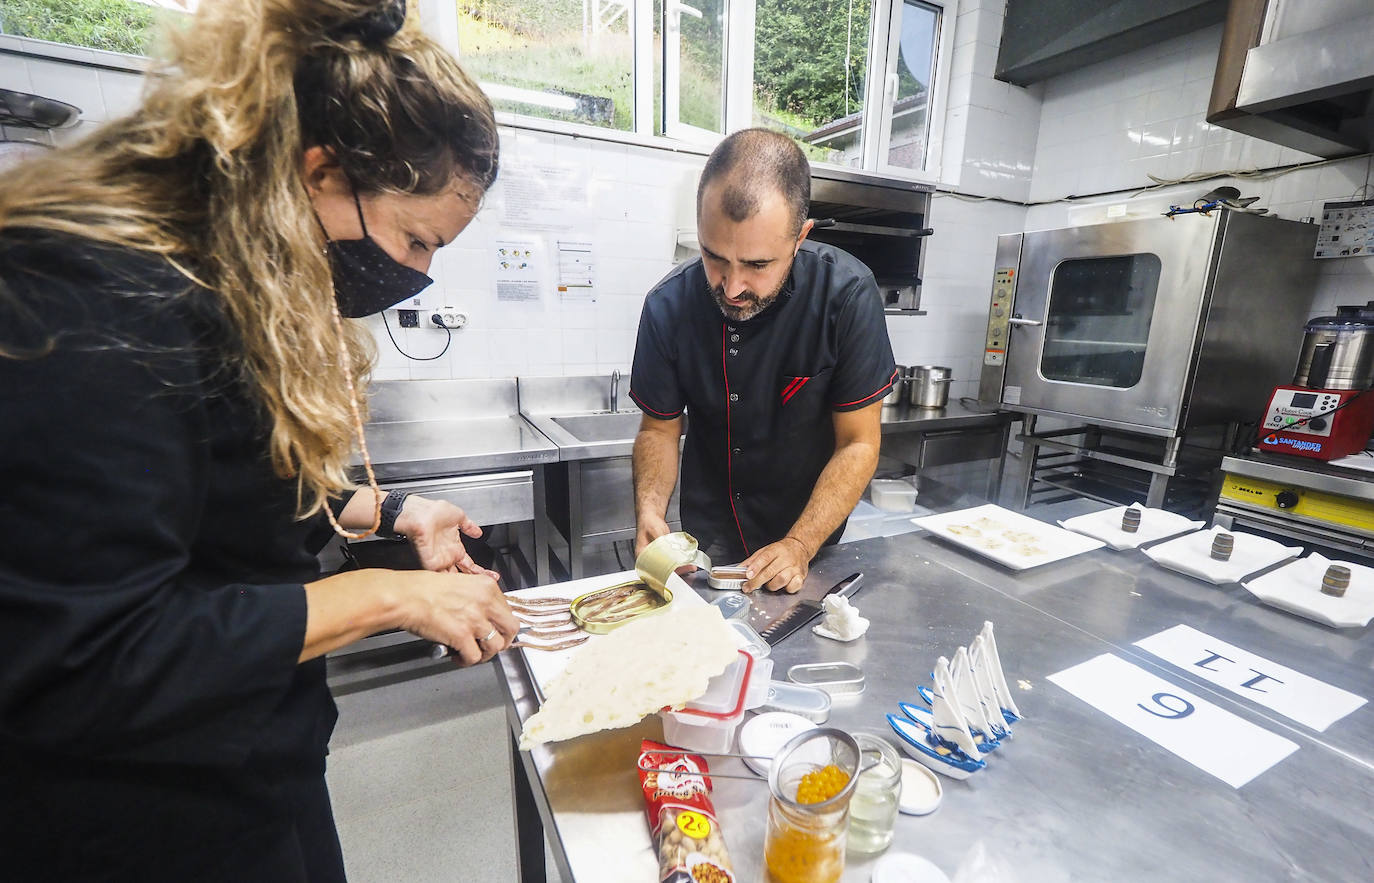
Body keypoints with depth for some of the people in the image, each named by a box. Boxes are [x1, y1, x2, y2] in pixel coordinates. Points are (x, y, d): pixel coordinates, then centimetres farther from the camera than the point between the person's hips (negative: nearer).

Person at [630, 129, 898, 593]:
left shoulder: (847, 295, -23)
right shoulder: (668, 305, -17)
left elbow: (858, 444, -17)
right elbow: (660, 429, -6)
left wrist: (800, 546, -25)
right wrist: (649, 511, -23)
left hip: (810, 534, -1)